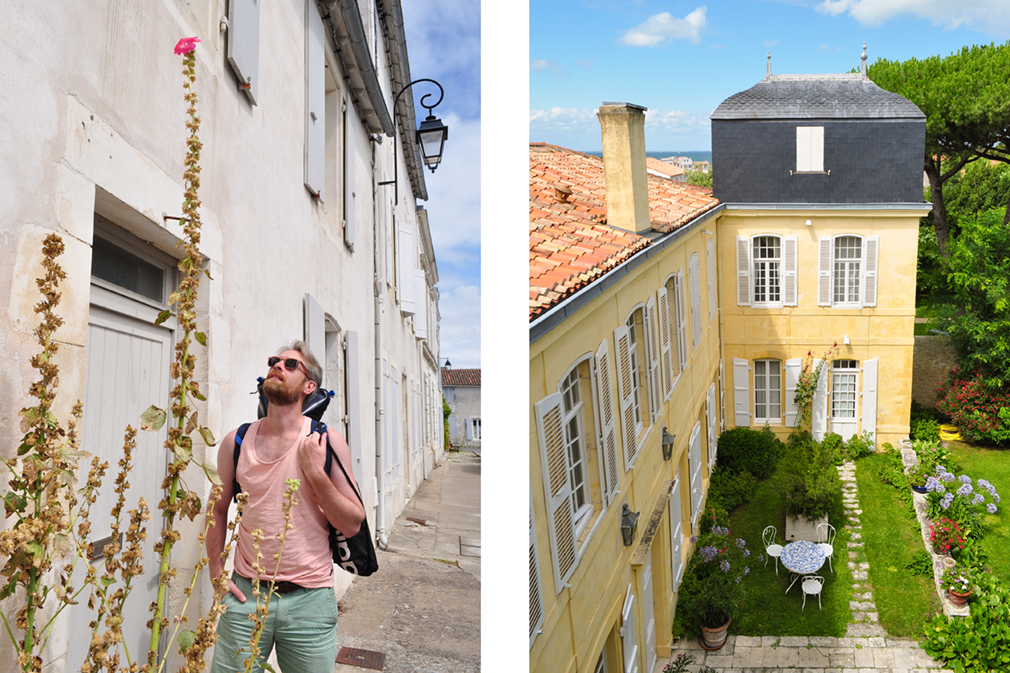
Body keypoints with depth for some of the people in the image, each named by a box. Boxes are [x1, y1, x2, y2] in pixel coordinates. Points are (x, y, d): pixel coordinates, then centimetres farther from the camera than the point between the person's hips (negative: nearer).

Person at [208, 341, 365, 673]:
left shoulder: (326, 442, -4)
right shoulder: (236, 442, 3)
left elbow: (352, 525, -5)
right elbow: (218, 509, 16)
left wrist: (315, 472, -15)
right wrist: (215, 571, 7)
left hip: (309, 599, -1)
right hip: (245, 595, 2)